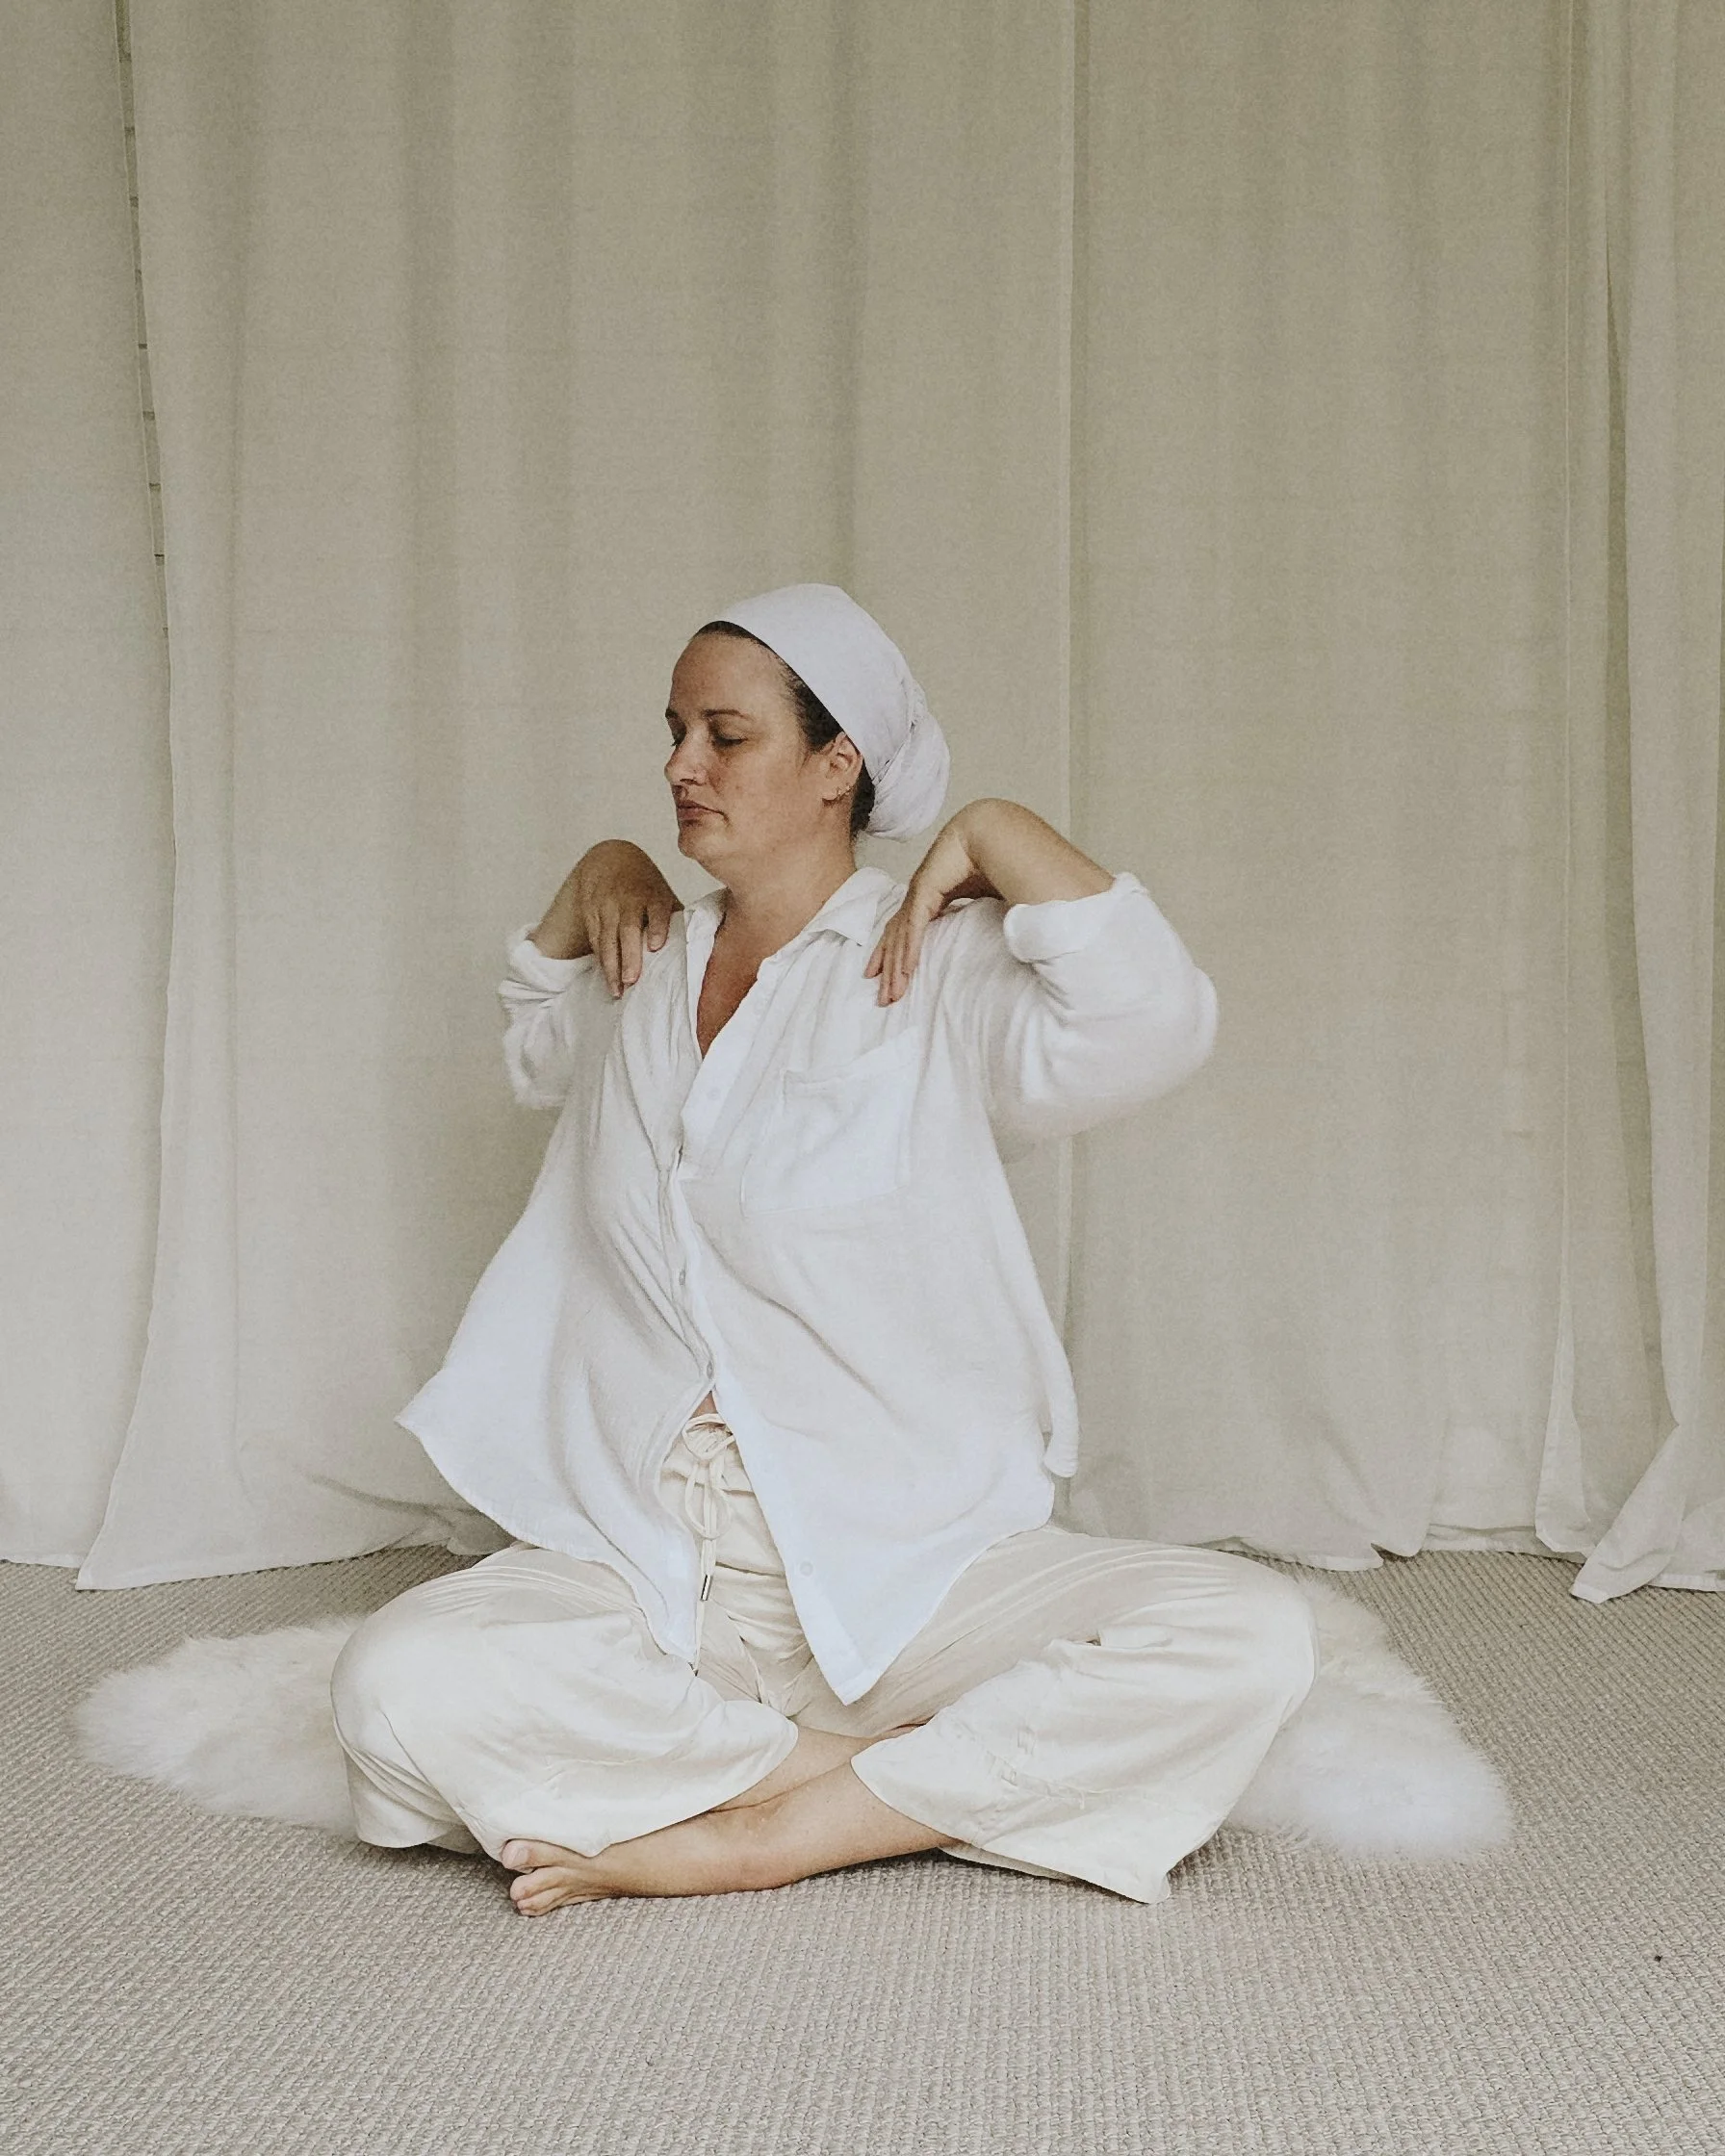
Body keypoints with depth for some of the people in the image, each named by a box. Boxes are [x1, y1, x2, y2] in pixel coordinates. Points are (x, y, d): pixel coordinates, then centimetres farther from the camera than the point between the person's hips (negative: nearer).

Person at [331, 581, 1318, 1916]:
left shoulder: (941, 971, -3)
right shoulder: (646, 977, 13)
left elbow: (1149, 1026, -24)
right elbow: (536, 1055, 38)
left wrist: (996, 834, -10)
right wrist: (590, 880, 20)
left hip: (919, 1570, -2)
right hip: (648, 1578, 3)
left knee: (1249, 1638, -28)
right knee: (402, 1683, -28)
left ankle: (766, 1837, -22)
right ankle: (907, 1775, -17)